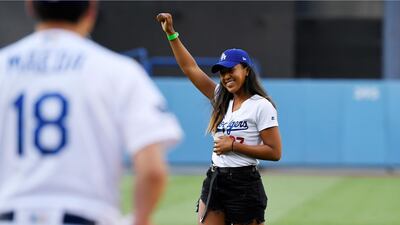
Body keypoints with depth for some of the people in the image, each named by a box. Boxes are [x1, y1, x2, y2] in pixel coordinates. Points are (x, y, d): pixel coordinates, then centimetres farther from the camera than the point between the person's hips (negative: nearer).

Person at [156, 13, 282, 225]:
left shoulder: (261, 106, -8)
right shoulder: (222, 100, 11)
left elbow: (274, 152, -12)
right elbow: (190, 68, 12)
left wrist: (234, 146, -15)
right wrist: (171, 33, 6)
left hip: (244, 184, -6)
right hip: (214, 182, 6)